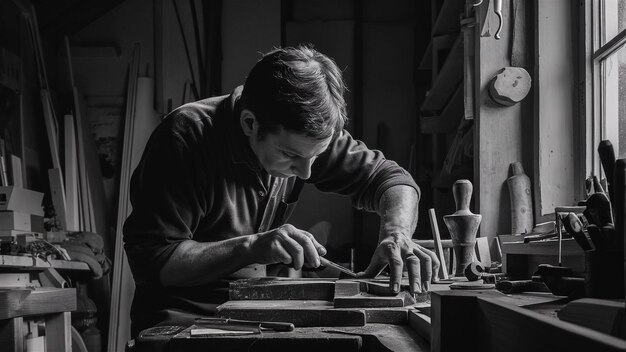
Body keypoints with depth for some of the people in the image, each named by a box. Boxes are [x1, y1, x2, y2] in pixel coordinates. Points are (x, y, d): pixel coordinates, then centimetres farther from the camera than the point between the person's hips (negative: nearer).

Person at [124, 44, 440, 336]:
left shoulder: (303, 136, -6)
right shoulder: (185, 137, -21)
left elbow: (390, 178, 2)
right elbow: (151, 260, -21)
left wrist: (396, 232, -19)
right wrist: (251, 247, -30)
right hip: (183, 316, -6)